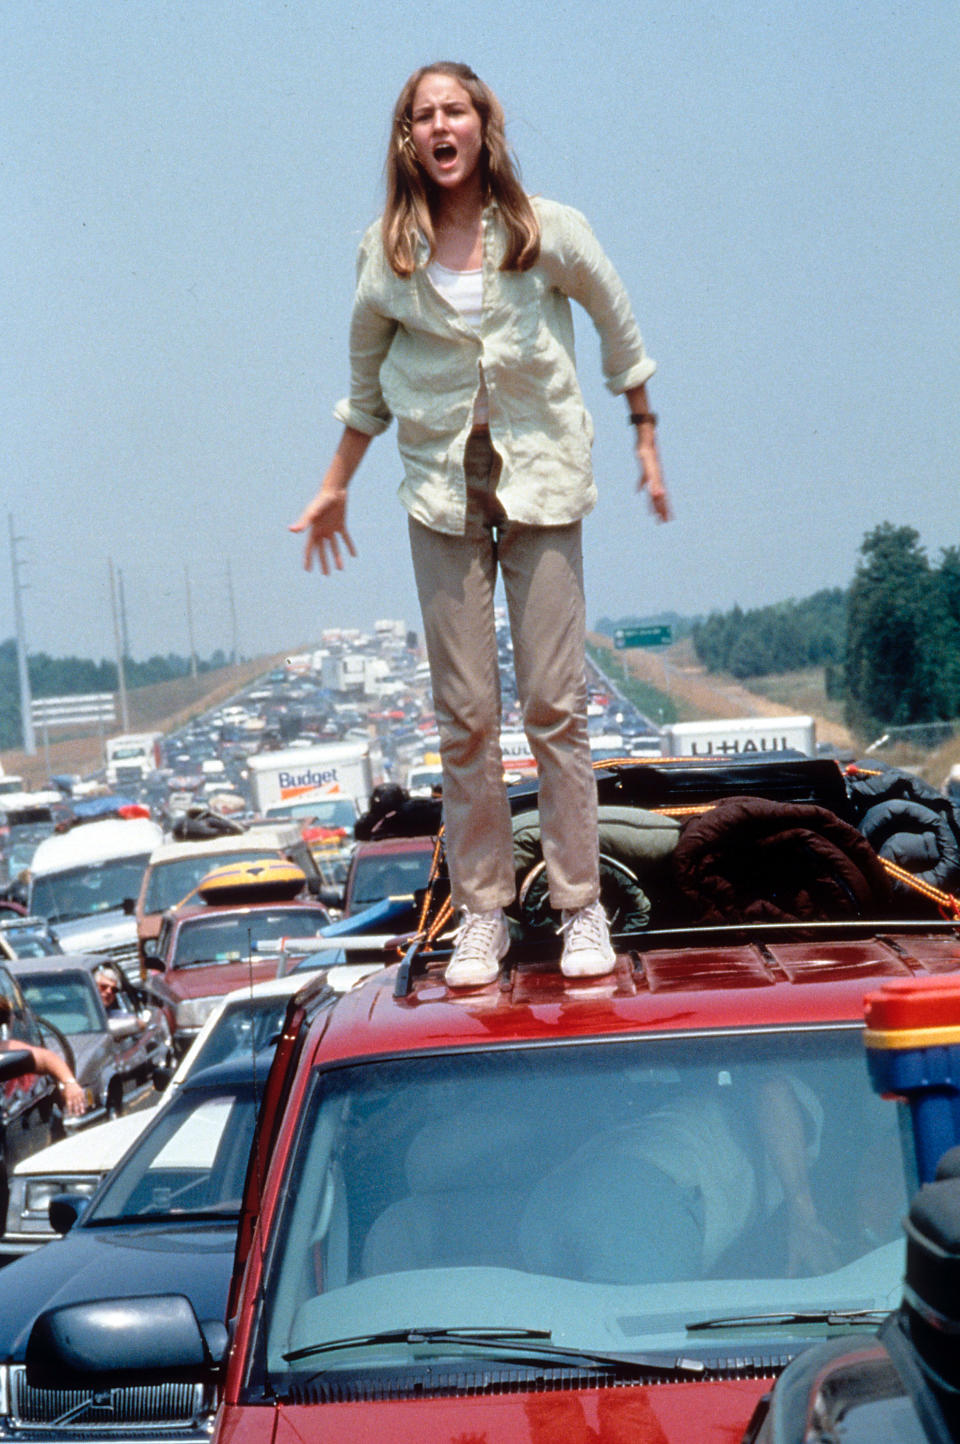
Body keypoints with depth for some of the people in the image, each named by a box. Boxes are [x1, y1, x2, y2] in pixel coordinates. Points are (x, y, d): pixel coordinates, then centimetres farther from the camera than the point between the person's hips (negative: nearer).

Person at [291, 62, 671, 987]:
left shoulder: (549, 233, -5)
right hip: (442, 493, 1)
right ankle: (480, 912, 11)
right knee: (464, 714, 2)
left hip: (542, 480, -1)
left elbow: (619, 328, 10)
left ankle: (581, 907, 8)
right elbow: (367, 378, 13)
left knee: (555, 705, -2)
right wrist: (334, 489, 16)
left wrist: (646, 441, 13)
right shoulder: (387, 252, 0)